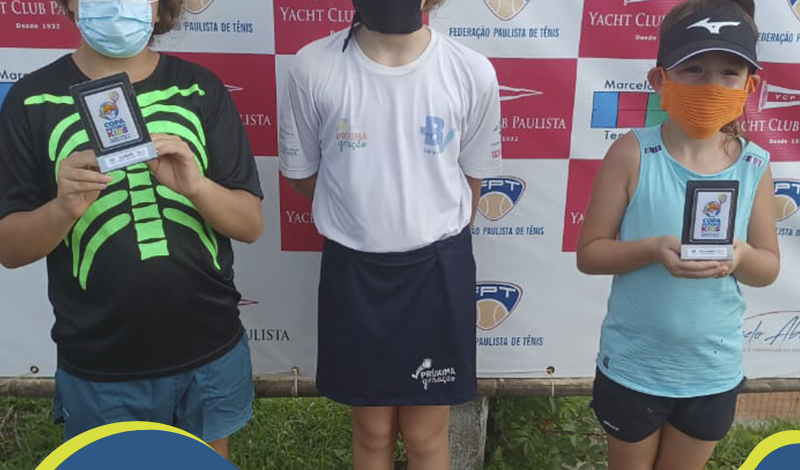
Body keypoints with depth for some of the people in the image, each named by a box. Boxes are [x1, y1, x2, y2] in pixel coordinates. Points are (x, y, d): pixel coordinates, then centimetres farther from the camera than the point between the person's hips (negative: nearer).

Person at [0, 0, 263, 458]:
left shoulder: (200, 90, -2)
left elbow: (250, 224, -4)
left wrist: (195, 185, -23)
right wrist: (64, 208, -23)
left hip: (211, 357, 1)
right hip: (97, 372, -1)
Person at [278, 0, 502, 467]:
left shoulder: (473, 74, -11)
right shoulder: (314, 67, -11)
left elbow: (471, 176, 4)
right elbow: (300, 170, 3)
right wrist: (362, 219, 7)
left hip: (438, 269, 0)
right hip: (353, 269, 1)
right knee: (373, 431, 18)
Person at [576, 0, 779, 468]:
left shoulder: (754, 166, -8)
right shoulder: (633, 154, -17)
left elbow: (768, 268, 1)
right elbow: (589, 253, -13)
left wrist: (741, 257, -21)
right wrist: (653, 249, -30)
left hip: (714, 372, 3)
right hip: (632, 367, -2)